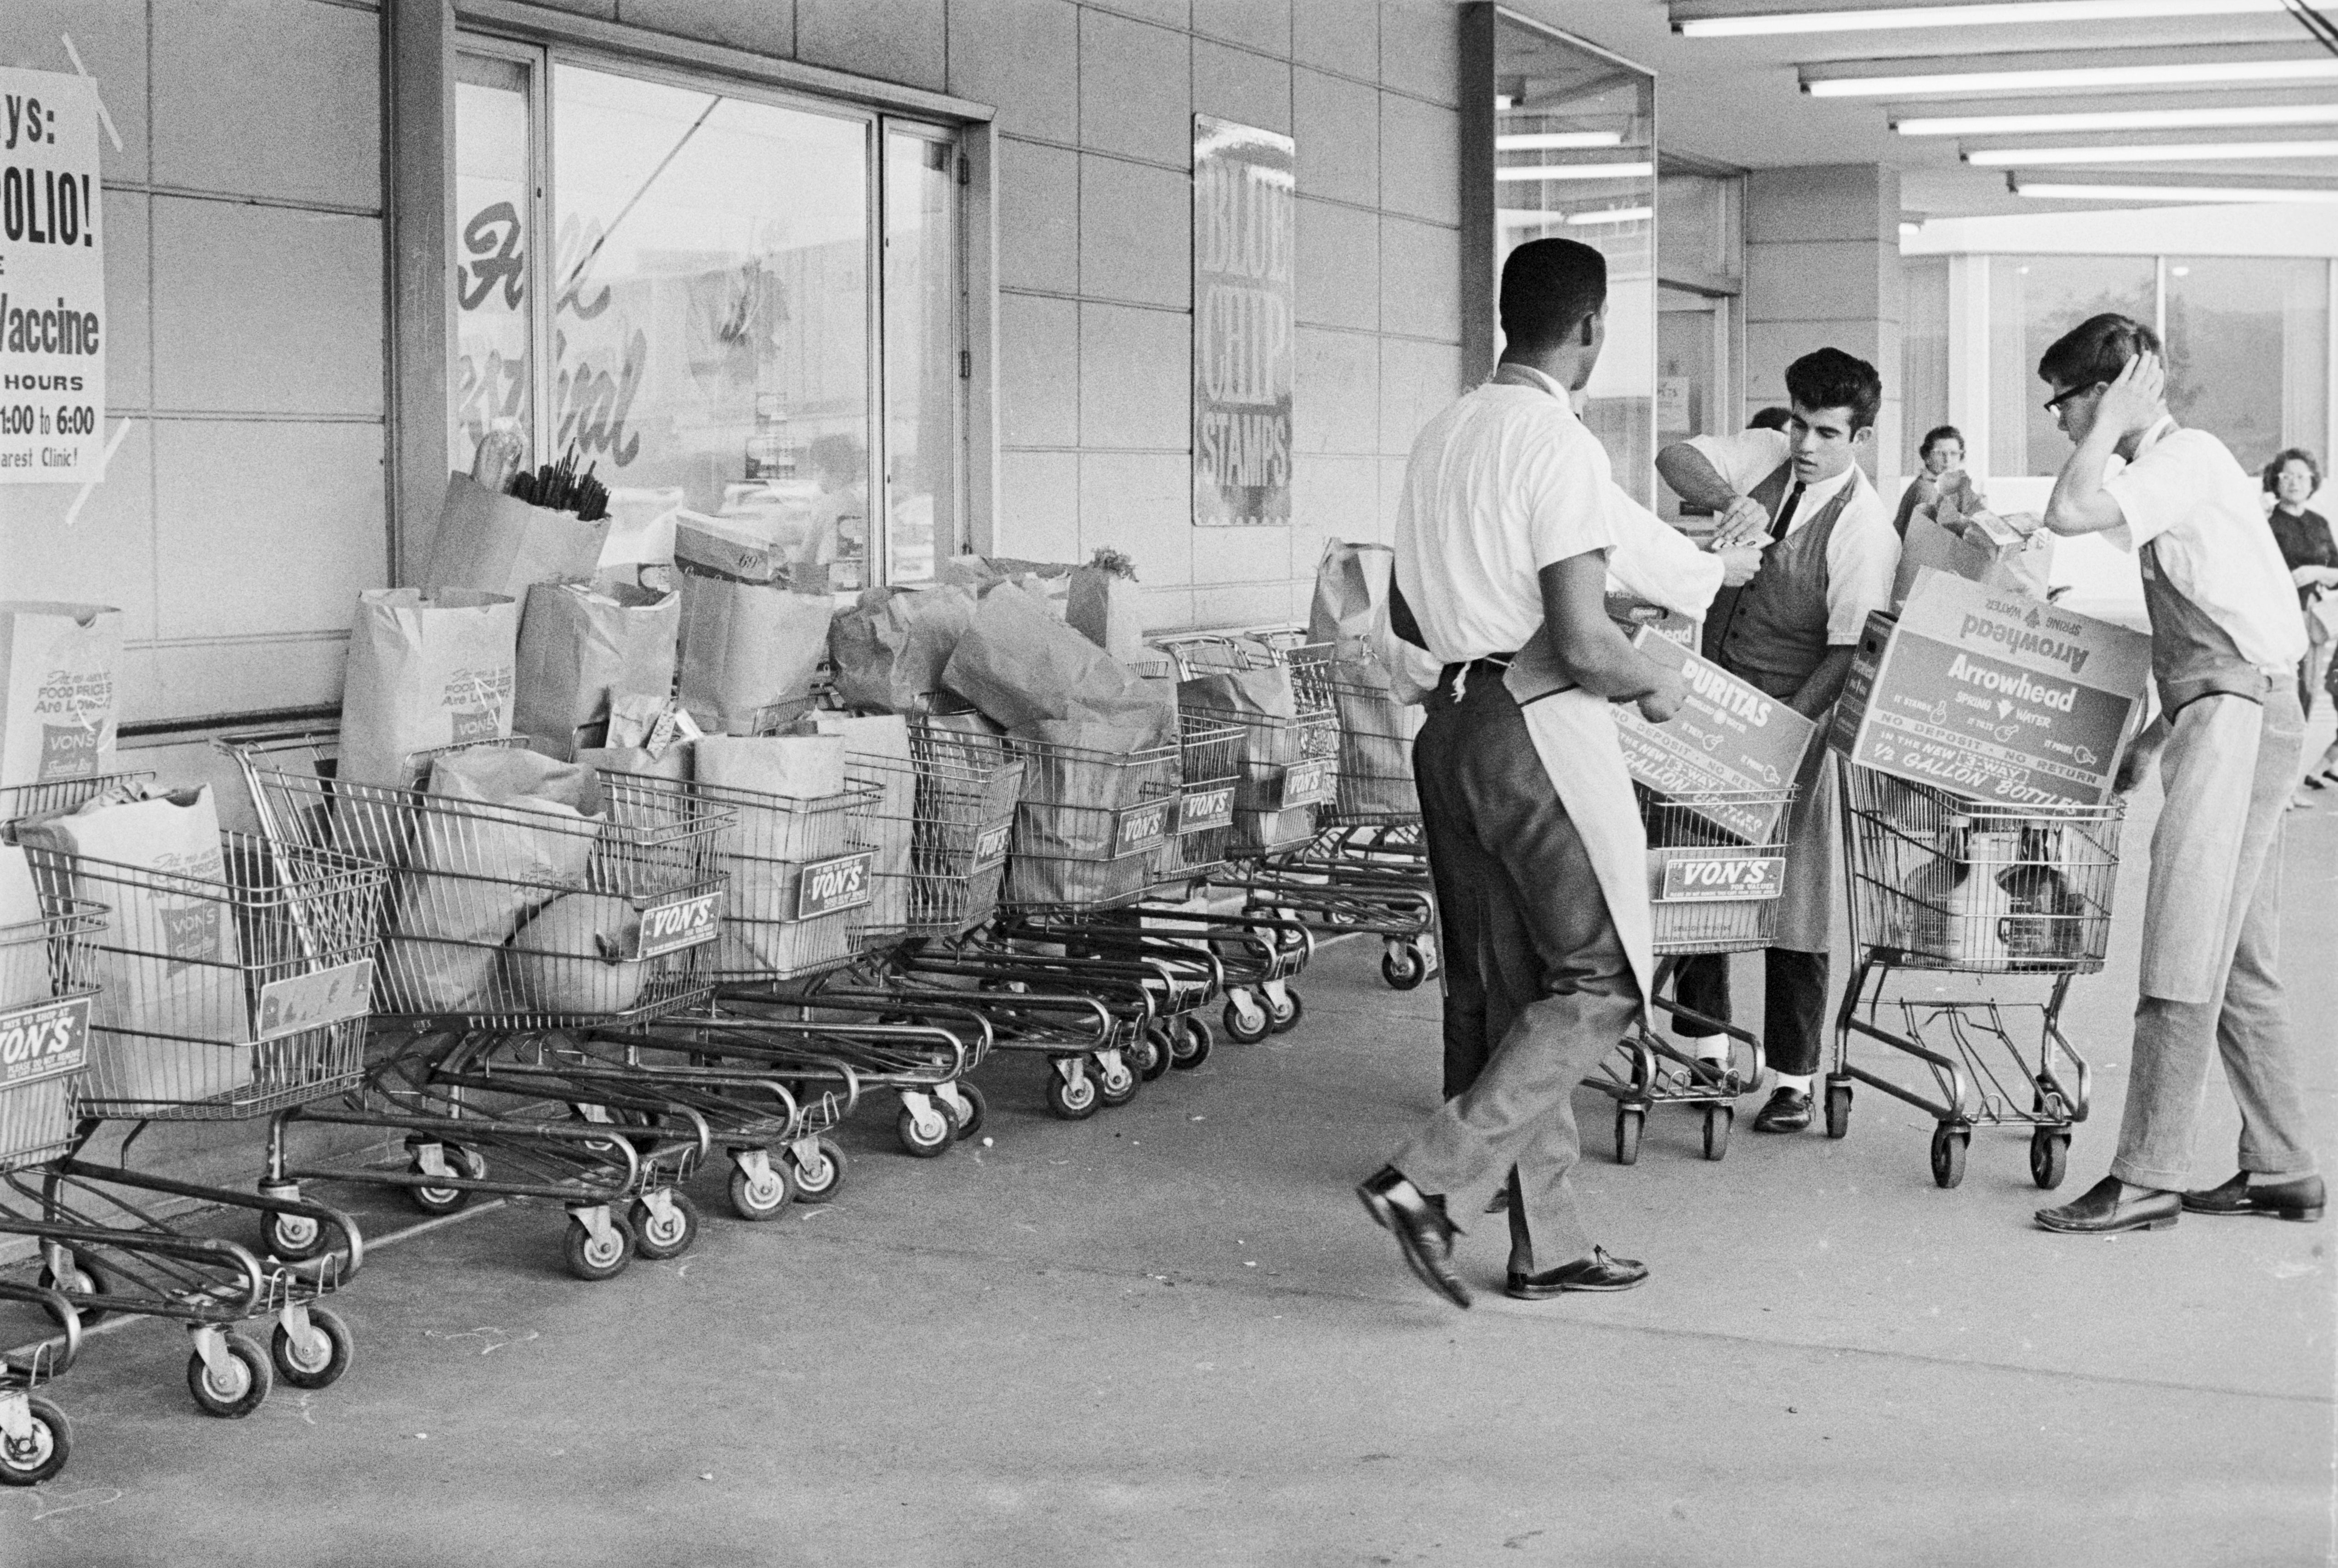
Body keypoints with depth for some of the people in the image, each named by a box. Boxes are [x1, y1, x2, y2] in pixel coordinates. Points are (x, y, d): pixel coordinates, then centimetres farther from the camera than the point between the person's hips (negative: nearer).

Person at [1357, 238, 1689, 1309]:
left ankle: (1546, 1241, 18)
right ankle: (1430, 1180, -8)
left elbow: (1405, 617, 19)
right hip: (1541, 730, -9)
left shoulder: (1443, 436, 12)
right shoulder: (1560, 446, -14)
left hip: (1452, 726, 9)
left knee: (1504, 990, 12)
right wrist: (1653, 685, -1)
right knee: (1602, 980, 0)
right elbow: (1584, 643, -19)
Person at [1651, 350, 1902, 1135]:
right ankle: (1704, 1042, 23)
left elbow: (1849, 654, -18)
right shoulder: (1766, 456, 0)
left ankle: (1794, 1079, 11)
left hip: (1794, 714, -5)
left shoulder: (1865, 531, -15)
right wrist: (1731, 503, -28)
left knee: (1789, 888, 1)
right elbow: (1675, 459, -10)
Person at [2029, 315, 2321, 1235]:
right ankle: (2281, 1169, 16)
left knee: (2184, 959, -11)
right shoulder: (2170, 468, 20)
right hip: (2226, 717, 10)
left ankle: (2147, 1180, -10)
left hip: (2238, 712, -10)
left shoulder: (2186, 458, -9)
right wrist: (2151, 739, 21)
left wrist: (2111, 425, -10)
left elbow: (2068, 514, -25)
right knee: (2239, 965, 11)